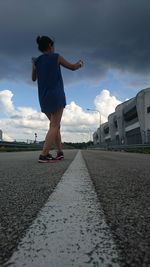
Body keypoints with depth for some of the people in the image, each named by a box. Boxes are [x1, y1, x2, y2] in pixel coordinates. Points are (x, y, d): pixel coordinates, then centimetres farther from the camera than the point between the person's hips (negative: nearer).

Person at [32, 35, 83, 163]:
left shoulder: (36, 61, 11)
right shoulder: (56, 57, 1)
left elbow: (33, 78, 24)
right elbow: (72, 67, 11)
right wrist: (80, 63, 33)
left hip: (44, 99, 6)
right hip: (56, 96, -5)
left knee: (55, 124, 15)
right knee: (54, 126, -9)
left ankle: (60, 152, 12)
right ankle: (44, 155, -19)